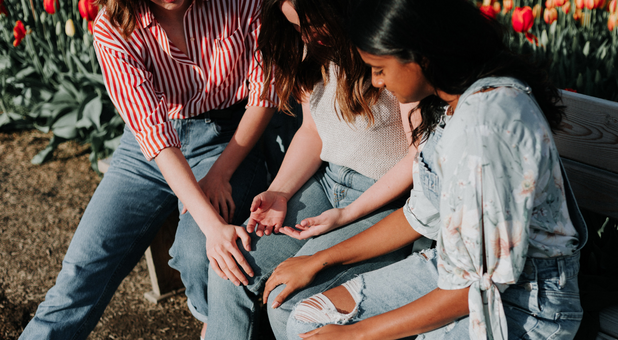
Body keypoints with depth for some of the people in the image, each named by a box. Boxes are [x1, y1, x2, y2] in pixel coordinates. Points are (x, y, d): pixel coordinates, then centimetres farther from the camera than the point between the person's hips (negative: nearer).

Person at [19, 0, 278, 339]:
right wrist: (212, 224, -34)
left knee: (198, 255, -25)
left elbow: (265, 91, -6)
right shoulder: (113, 29, -16)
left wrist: (221, 172, -16)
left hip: (232, 137, -1)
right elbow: (154, 131, -25)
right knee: (83, 268, -9)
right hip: (152, 146, 1)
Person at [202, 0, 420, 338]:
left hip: (386, 197, -7)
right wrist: (279, 192, -3)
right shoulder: (314, 47, 3)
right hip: (326, 179, 7)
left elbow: (420, 156, -16)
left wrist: (347, 215, -16)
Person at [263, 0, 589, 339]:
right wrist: (319, 260, 13)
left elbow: (478, 284, -24)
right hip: (458, 269, 8)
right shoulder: (451, 101, 2)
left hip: (525, 306, -8)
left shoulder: (485, 125, -28)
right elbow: (423, 215, 10)